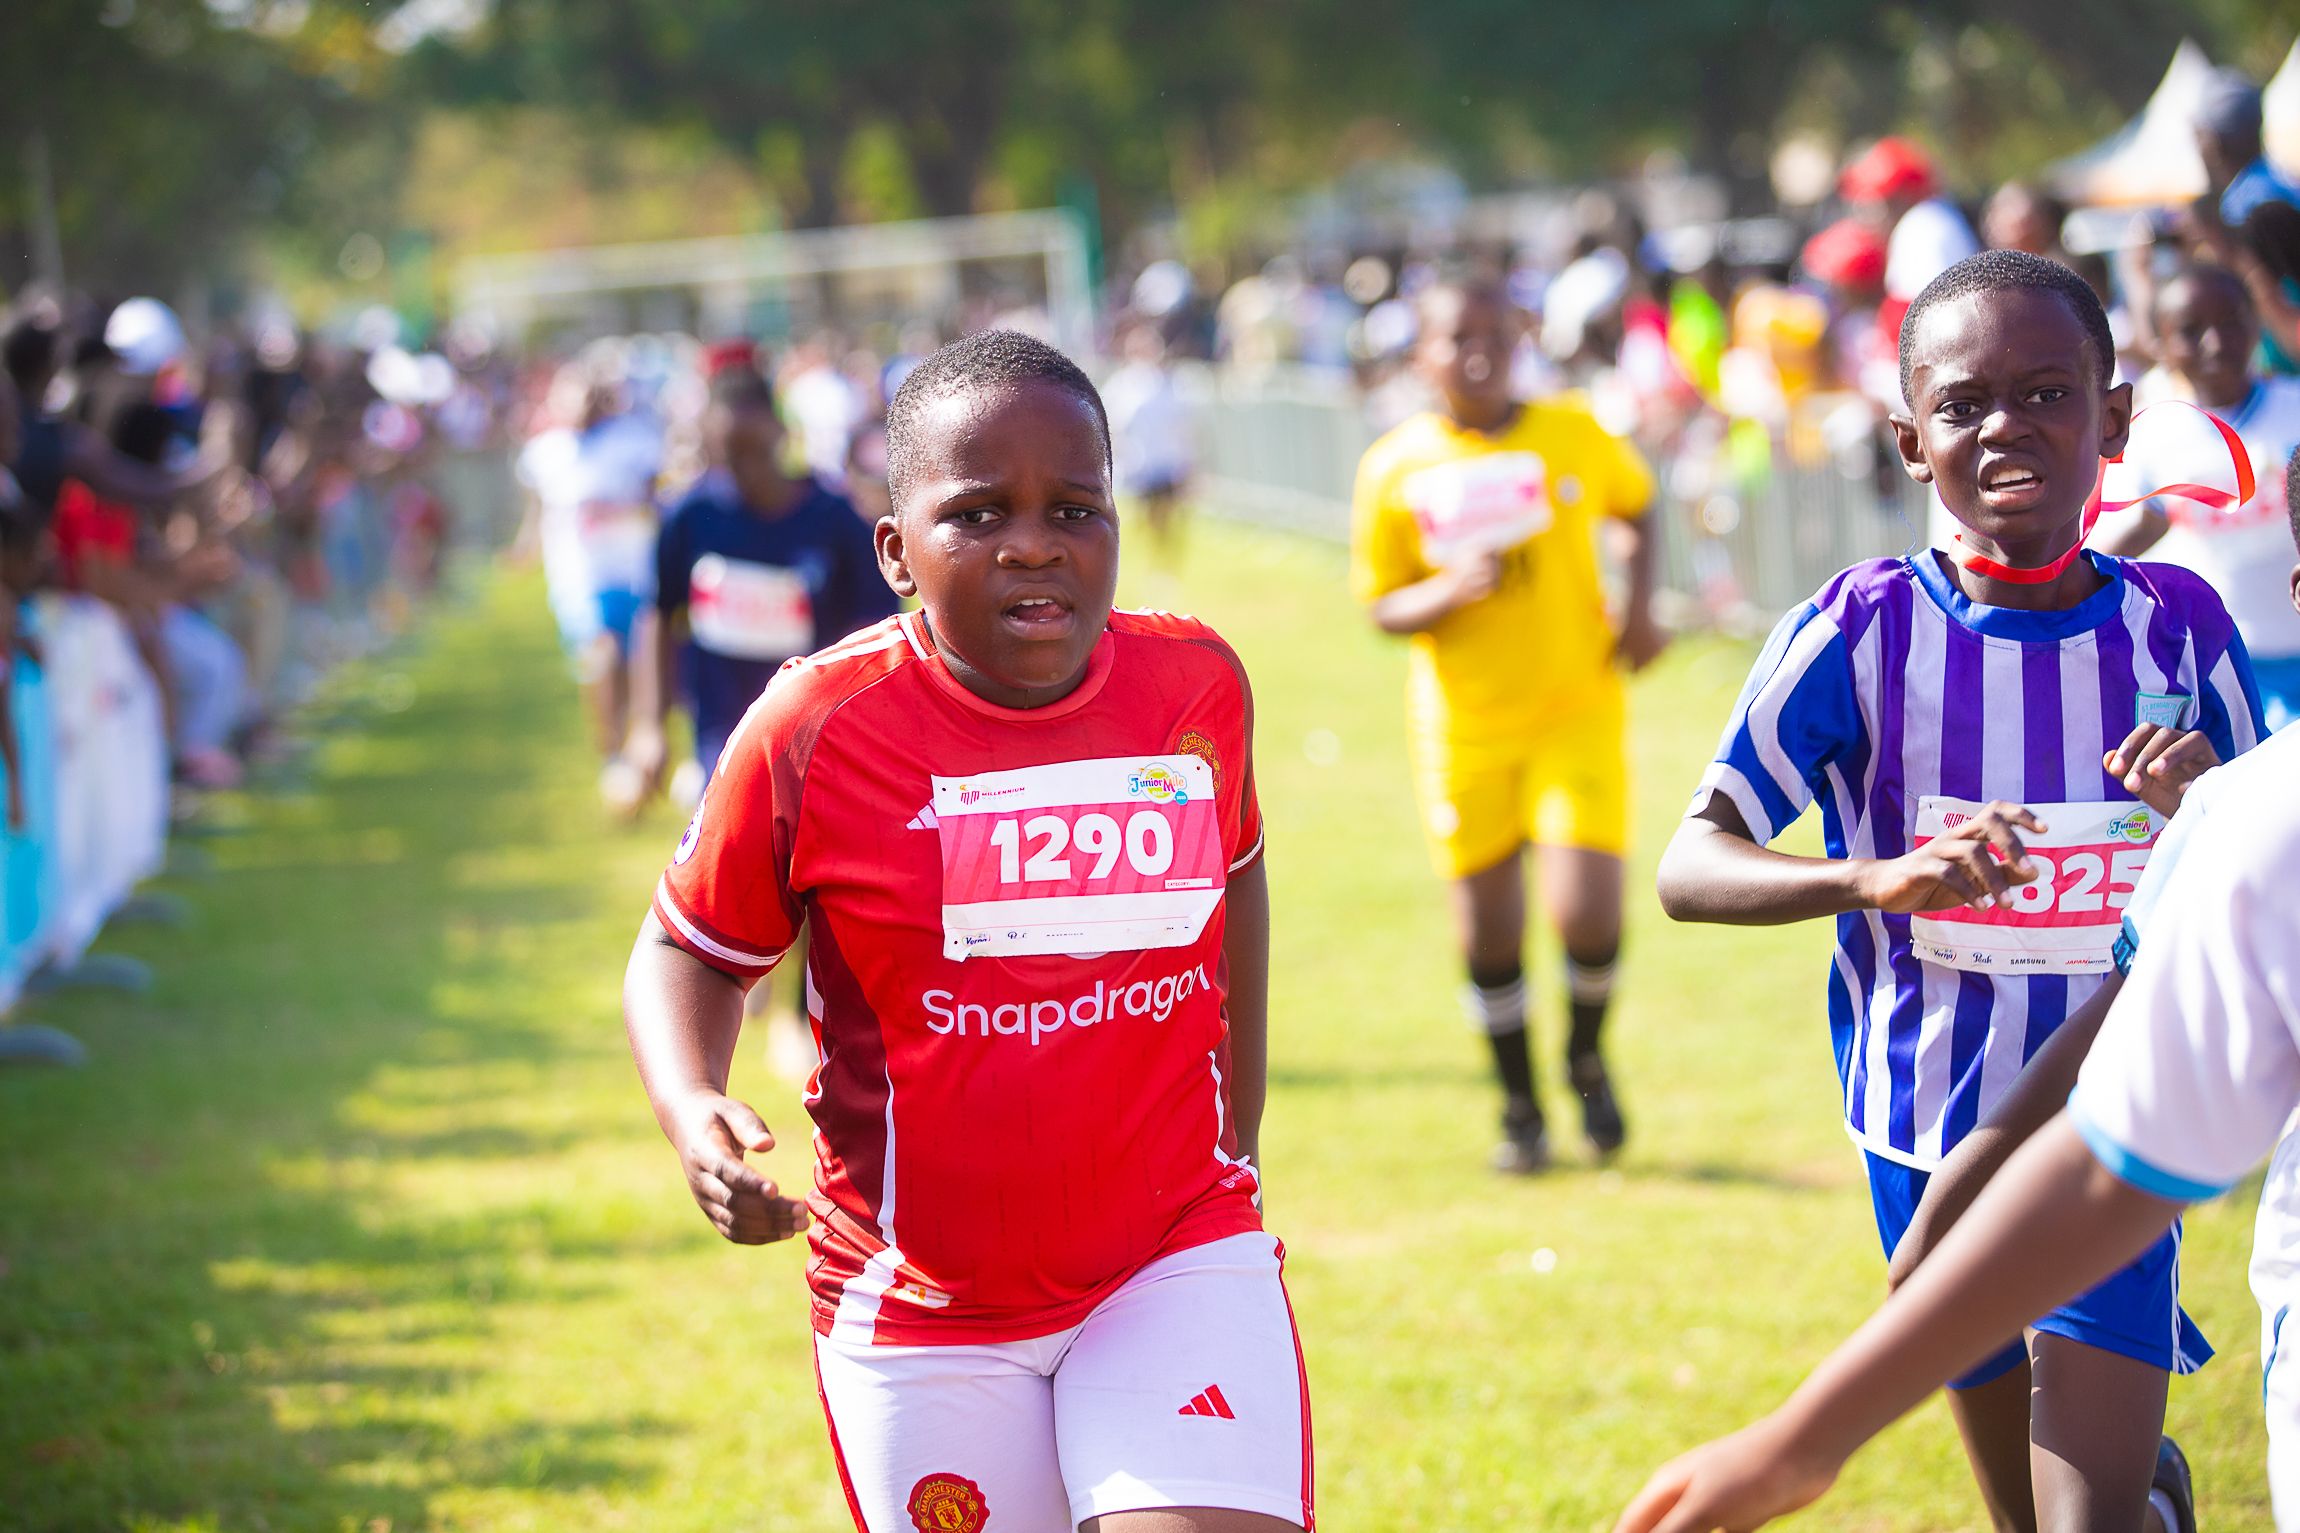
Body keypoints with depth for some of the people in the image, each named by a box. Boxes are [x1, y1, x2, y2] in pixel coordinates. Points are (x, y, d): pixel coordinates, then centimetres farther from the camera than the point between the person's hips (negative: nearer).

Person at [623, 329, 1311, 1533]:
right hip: (925, 1307, -1)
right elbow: (692, 950, 0)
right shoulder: (816, 729, -12)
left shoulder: (1197, 686, -3)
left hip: (1178, 1262, 1)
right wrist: (692, 1112, -20)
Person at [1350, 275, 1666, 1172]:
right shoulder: (1395, 469, -5)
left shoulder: (1573, 437, -4)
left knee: (1588, 913, -14)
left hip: (1576, 713, -1)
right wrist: (1451, 592, -21)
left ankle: (1586, 1060, 18)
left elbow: (1637, 504, 16)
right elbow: (1384, 609, 0)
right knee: (1488, 931, 5)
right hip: (1464, 727, 1)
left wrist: (1640, 607, 1)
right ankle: (1520, 1107, 28)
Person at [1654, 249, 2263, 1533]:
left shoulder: (2179, 627, -5)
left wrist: (2206, 813, -18)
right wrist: (1879, 877, -31)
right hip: (1932, 1136, 0)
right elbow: (1689, 868, -14)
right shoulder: (1859, 633, -11)